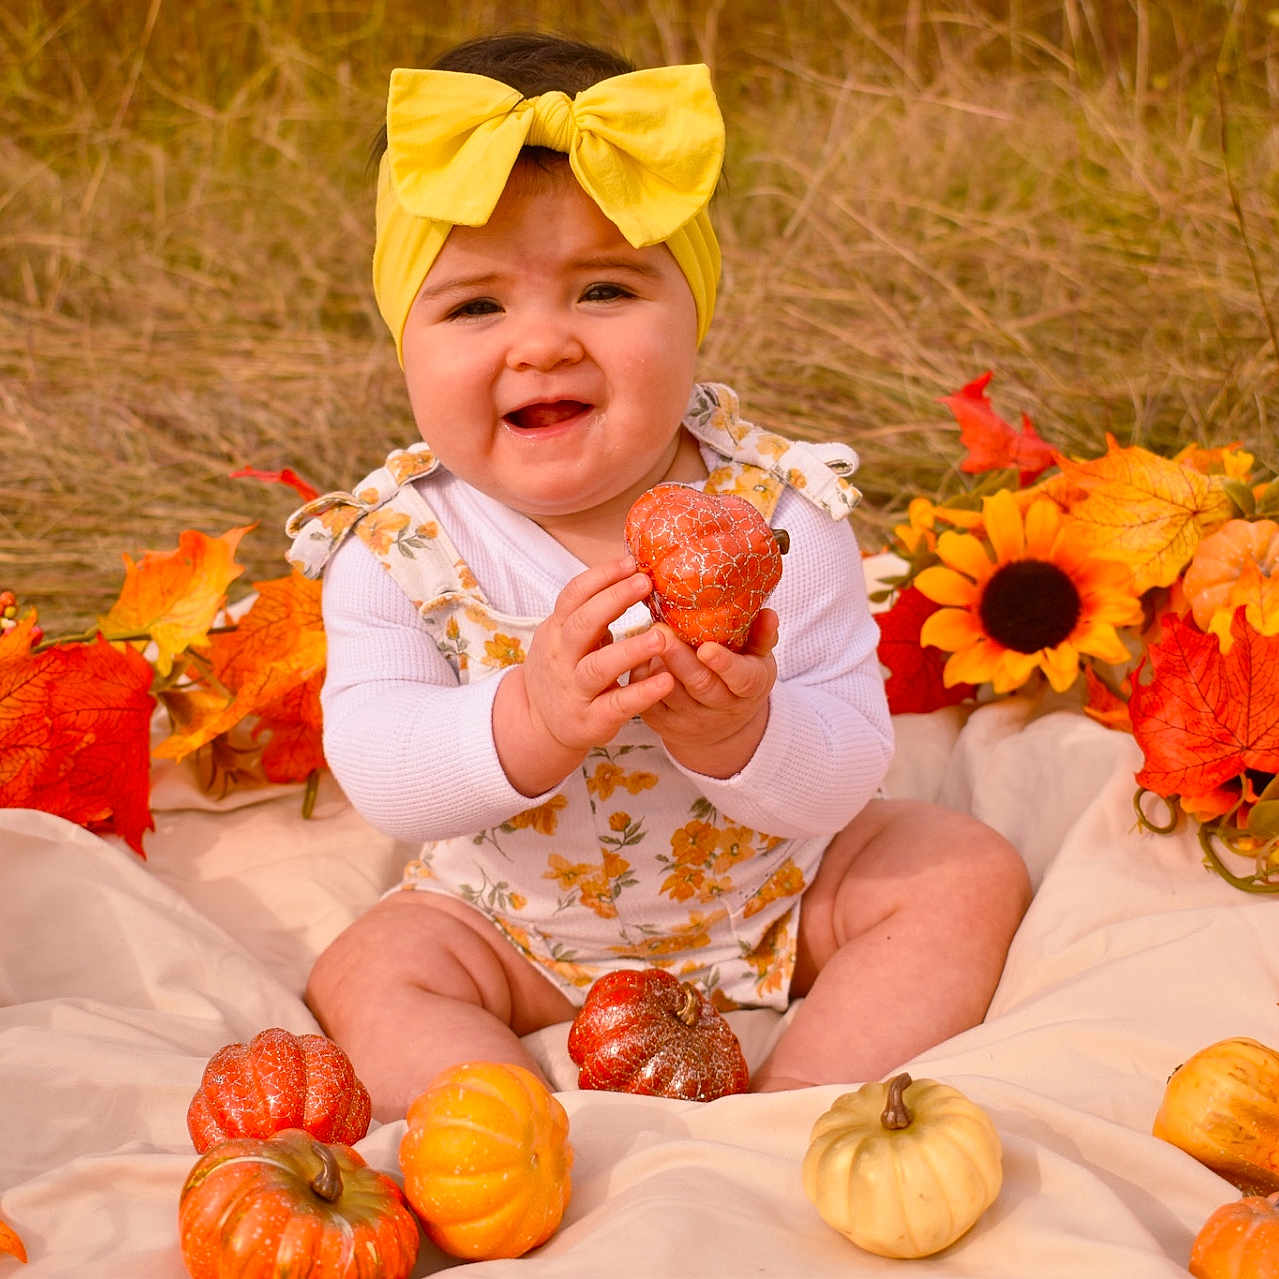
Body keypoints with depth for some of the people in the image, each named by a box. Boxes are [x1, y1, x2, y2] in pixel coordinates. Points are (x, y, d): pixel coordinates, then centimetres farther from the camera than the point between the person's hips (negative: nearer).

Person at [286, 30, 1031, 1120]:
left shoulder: (778, 511, -19)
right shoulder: (396, 543, -17)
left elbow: (845, 774, -21)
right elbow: (378, 771, -27)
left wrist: (745, 736, -45)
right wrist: (529, 721, -46)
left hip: (776, 885, 1)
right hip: (520, 924, 0)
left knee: (969, 872, -13)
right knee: (366, 974, -20)